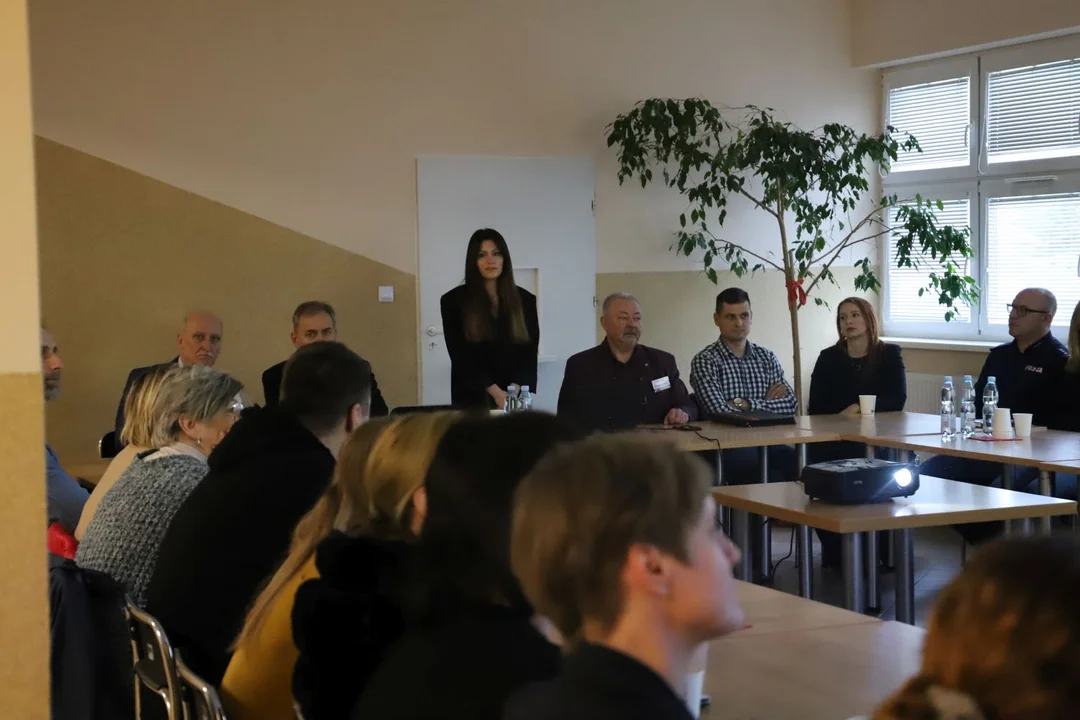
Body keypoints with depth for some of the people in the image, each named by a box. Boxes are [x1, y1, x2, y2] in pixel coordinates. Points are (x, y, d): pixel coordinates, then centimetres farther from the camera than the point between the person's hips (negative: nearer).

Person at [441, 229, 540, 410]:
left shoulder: (525, 300, 6)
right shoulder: (453, 301, -1)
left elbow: (530, 352, 2)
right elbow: (460, 356, -5)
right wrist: (496, 392, -14)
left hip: (515, 398, 2)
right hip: (473, 398, -2)